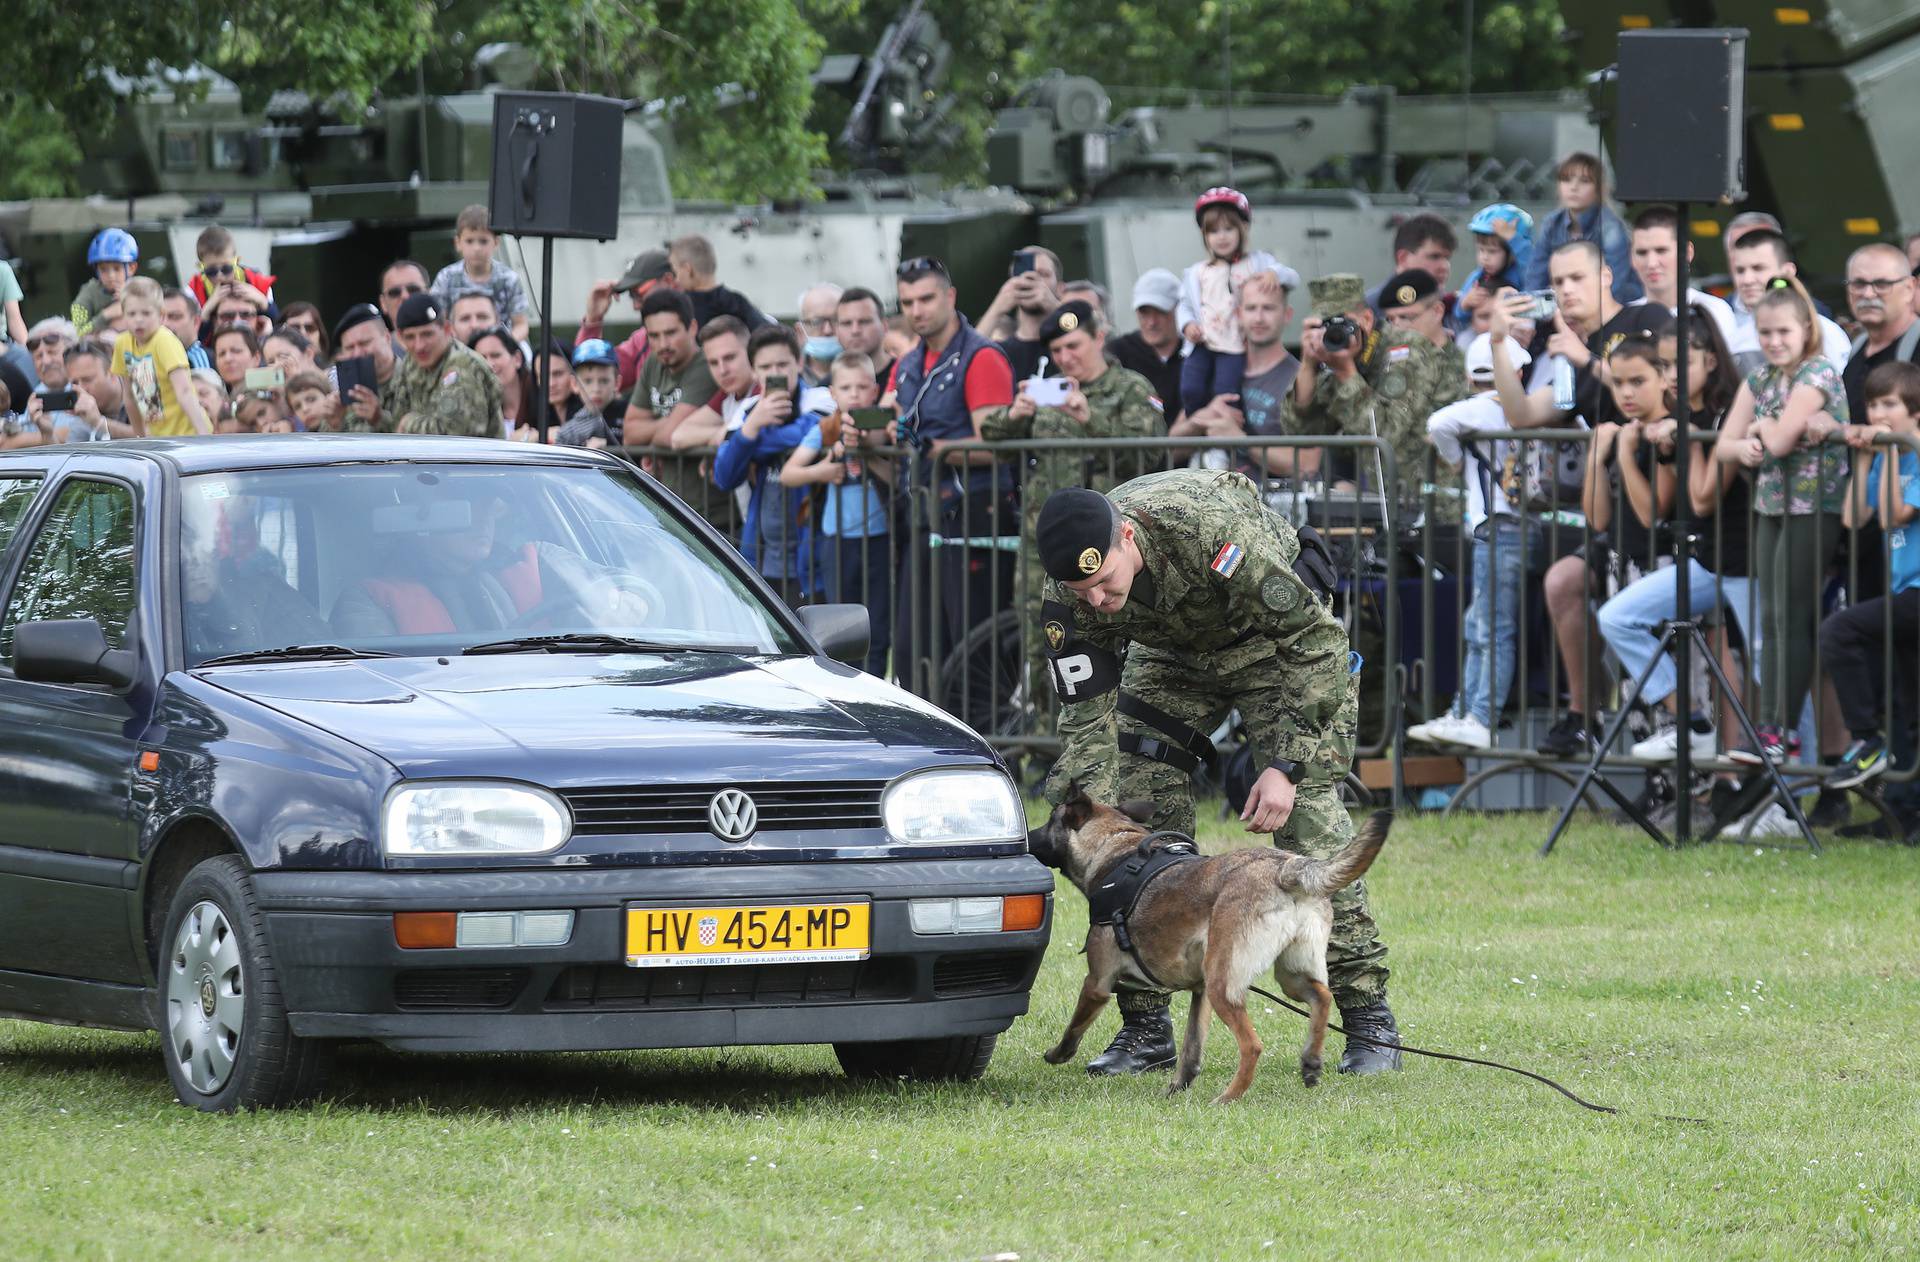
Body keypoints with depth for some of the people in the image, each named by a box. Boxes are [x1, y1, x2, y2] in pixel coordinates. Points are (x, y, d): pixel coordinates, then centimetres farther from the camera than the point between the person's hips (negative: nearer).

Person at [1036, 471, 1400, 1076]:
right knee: (1138, 821, -7)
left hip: (1278, 636, -4)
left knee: (1307, 816, -16)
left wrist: (1287, 765, -32)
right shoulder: (1071, 597, -26)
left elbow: (1315, 638, -31)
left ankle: (1368, 1017, -9)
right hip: (1172, 654, 4)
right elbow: (1086, 715, -18)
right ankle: (1145, 1028, 2)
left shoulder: (1211, 528, -40)